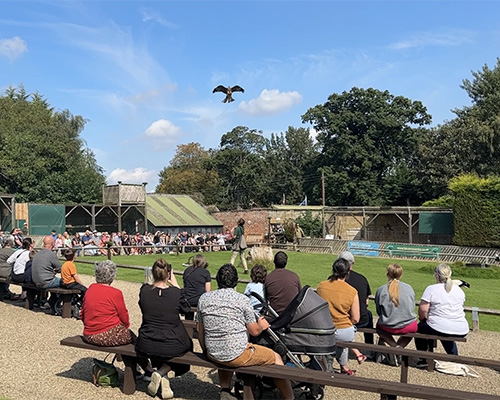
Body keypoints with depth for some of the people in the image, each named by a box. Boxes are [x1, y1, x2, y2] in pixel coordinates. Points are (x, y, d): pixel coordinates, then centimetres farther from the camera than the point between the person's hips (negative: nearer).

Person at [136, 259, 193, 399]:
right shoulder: (176, 293, -15)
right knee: (186, 345, 30)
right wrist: (174, 283, 10)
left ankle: (164, 382, 18)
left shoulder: (144, 291, -10)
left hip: (146, 347, 3)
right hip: (171, 348, -2)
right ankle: (161, 372, 9)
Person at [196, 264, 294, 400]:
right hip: (237, 356, -5)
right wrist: (262, 326, 18)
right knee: (276, 357, 14)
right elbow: (254, 331, -5)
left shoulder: (204, 298, 1)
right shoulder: (242, 299, -10)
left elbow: (199, 329, 10)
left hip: (213, 355, 5)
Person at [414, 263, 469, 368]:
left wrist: (423, 318, 8)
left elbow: (423, 309, -14)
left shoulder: (431, 289, -8)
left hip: (438, 329, -5)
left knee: (420, 327, 24)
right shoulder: (459, 290, 9)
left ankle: (423, 360, 24)